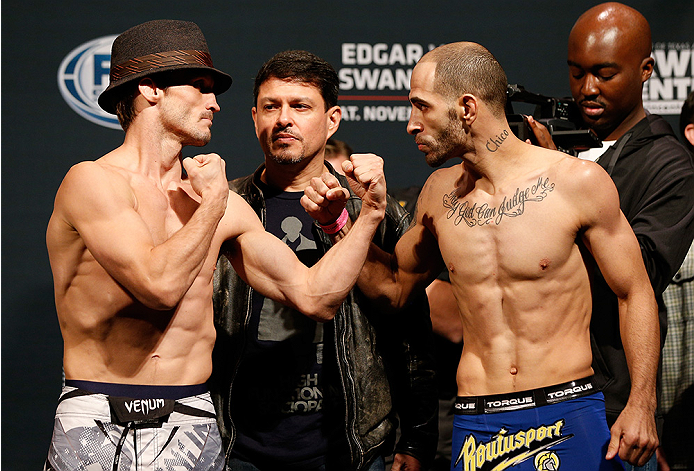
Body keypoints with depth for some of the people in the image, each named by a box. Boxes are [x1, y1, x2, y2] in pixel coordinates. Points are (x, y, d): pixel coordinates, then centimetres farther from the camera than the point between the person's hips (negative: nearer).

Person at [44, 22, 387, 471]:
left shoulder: (227, 209, 11)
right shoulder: (93, 181, -7)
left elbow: (314, 295, 11)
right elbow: (159, 285, -20)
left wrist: (370, 216, 4)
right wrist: (214, 201, -8)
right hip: (95, 427, -4)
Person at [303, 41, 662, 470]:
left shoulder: (579, 182, -7)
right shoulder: (441, 193, 6)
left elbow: (635, 293, -1)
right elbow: (394, 286, 21)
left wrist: (641, 403, -9)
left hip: (568, 418, -3)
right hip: (476, 428, 3)